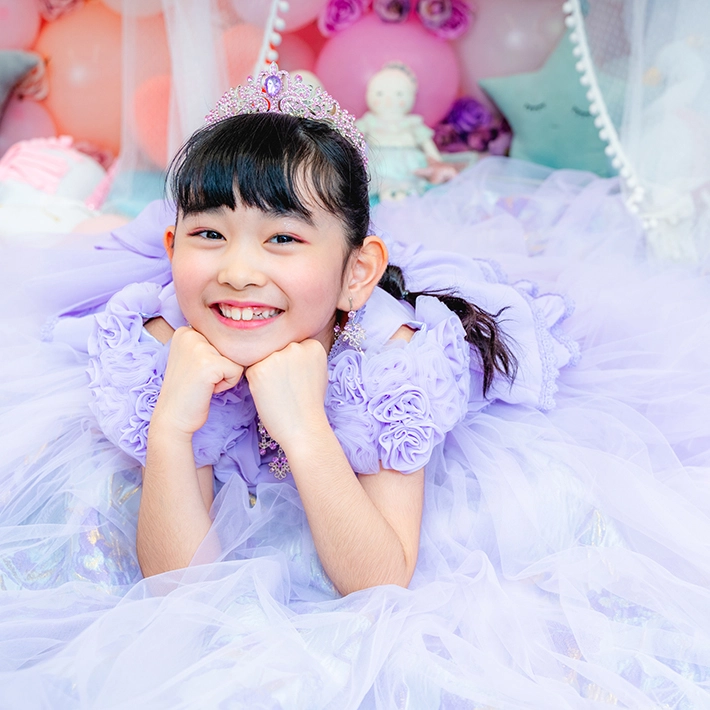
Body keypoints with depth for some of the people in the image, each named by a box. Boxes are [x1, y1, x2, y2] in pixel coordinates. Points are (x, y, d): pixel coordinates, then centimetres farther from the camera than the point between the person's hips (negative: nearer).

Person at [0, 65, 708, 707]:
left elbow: (381, 588, -37)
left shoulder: (396, 354, -38)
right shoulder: (164, 346, -31)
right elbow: (175, 579, -28)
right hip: (235, 478, 3)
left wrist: (306, 429, -51)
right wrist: (170, 424, -45)